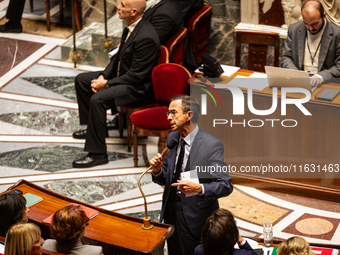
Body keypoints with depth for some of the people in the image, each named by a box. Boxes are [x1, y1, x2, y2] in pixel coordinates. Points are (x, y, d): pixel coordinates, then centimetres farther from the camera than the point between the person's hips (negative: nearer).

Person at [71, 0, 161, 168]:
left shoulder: (146, 37, -30)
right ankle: (92, 127, 29)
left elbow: (137, 75, -26)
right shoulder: (132, 27, 1)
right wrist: (103, 76, 0)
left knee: (97, 100, -30)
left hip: (137, 86, -11)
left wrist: (107, 84, -19)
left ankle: (97, 154, -21)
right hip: (121, 74, 11)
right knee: (81, 80, 15)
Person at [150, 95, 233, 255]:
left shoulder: (212, 145, -17)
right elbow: (165, 180, 10)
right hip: (171, 212, 7)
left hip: (196, 218, -7)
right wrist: (157, 170, -12)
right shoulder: (172, 138, 5)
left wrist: (200, 188, -34)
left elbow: (226, 186, -19)